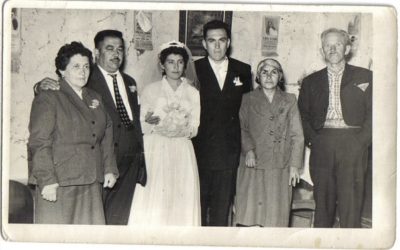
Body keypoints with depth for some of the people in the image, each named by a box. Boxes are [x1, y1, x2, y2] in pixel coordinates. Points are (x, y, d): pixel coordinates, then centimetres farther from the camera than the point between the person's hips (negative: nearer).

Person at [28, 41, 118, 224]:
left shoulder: (95, 99, 18)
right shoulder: (48, 98, -3)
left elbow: (106, 135, 22)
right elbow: (39, 142, -10)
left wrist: (109, 168, 12)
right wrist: (47, 180, -16)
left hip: (91, 184, 6)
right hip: (58, 184, -6)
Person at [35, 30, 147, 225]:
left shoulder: (129, 82, 17)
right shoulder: (87, 80, -3)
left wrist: (140, 158, 15)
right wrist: (44, 85, -29)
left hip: (130, 163, 5)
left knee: (119, 218, 9)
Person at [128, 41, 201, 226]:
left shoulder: (193, 93, 11)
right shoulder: (150, 90, 7)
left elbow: (194, 128, 6)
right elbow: (141, 126, 4)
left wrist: (180, 130, -13)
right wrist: (154, 124, -15)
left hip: (182, 154, 2)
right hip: (155, 152, -1)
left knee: (180, 204, -2)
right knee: (152, 202, -6)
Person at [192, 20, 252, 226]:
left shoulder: (243, 70, 8)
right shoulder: (193, 70, 0)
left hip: (228, 153, 2)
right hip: (199, 150, -2)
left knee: (222, 208, 7)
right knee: (197, 205, 4)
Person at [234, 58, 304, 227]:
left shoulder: (289, 101, 10)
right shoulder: (248, 99, 9)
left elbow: (297, 135, 7)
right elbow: (241, 128, 4)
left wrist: (294, 165, -1)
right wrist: (248, 149, -14)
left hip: (279, 169, 1)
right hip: (252, 166, 0)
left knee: (274, 217, 0)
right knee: (247, 213, -4)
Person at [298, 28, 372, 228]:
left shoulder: (364, 77, 10)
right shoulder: (311, 81, 16)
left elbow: (373, 112, 3)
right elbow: (302, 115, 14)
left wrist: (362, 140, -7)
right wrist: (311, 139, -1)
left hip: (352, 144, -2)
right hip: (321, 145, 2)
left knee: (351, 202, -7)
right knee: (322, 202, 3)